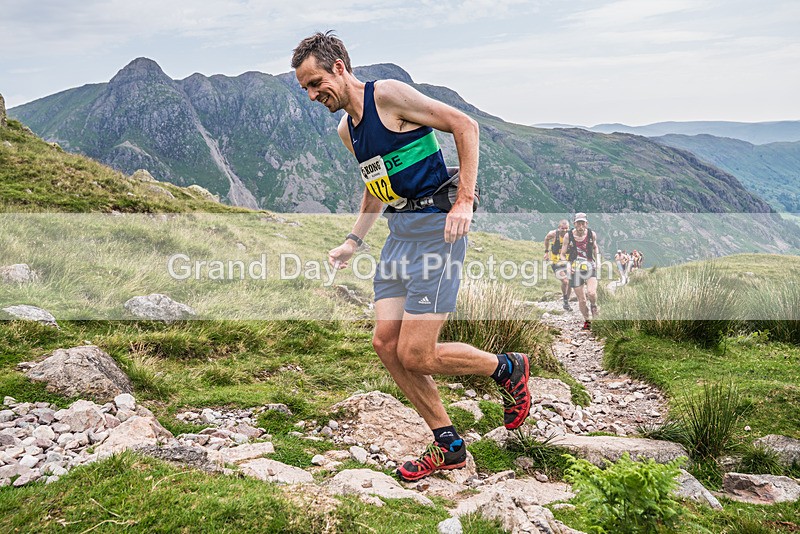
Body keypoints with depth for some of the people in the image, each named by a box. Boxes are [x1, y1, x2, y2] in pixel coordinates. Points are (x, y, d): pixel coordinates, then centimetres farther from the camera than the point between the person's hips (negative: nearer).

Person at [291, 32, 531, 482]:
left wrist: (465, 200, -17)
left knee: (414, 355, -11)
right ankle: (448, 445, 17)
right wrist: (354, 241, 20)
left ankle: (510, 369, 15)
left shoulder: (388, 95, -9)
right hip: (400, 231, 9)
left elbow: (465, 125, -11)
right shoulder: (346, 130, 17)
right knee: (386, 343, 2)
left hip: (436, 227, -9)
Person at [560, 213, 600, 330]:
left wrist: (598, 260, 8)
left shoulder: (592, 234, -2)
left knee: (591, 293, -24)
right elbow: (563, 254, 3)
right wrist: (567, 265, -14)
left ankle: (594, 305, 12)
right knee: (581, 300, 5)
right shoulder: (569, 236, -6)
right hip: (575, 270, 0)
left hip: (590, 267, 0)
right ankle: (587, 321, 28)